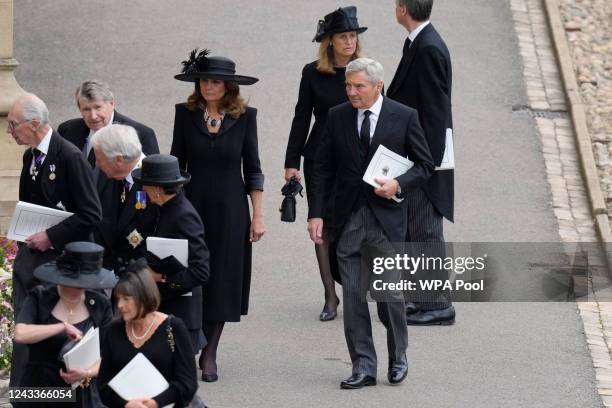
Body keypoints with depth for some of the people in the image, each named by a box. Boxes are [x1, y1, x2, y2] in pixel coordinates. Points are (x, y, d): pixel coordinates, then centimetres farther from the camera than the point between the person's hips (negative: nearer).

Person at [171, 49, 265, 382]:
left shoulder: (244, 117, -2)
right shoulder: (186, 114, 0)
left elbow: (252, 170, 2)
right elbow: (175, 164, 6)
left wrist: (258, 216, 0)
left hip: (230, 210, 0)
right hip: (192, 205, 0)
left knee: (222, 280, 2)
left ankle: (209, 353, 11)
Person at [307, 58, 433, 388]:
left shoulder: (404, 117, -1)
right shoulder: (337, 117, 5)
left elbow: (425, 164, 5)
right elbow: (323, 168, 8)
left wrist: (399, 185, -13)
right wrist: (316, 213, 1)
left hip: (386, 216, -2)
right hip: (348, 218, 2)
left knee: (389, 293, -3)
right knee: (353, 295, 1)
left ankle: (397, 357, 20)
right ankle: (363, 367, 7)